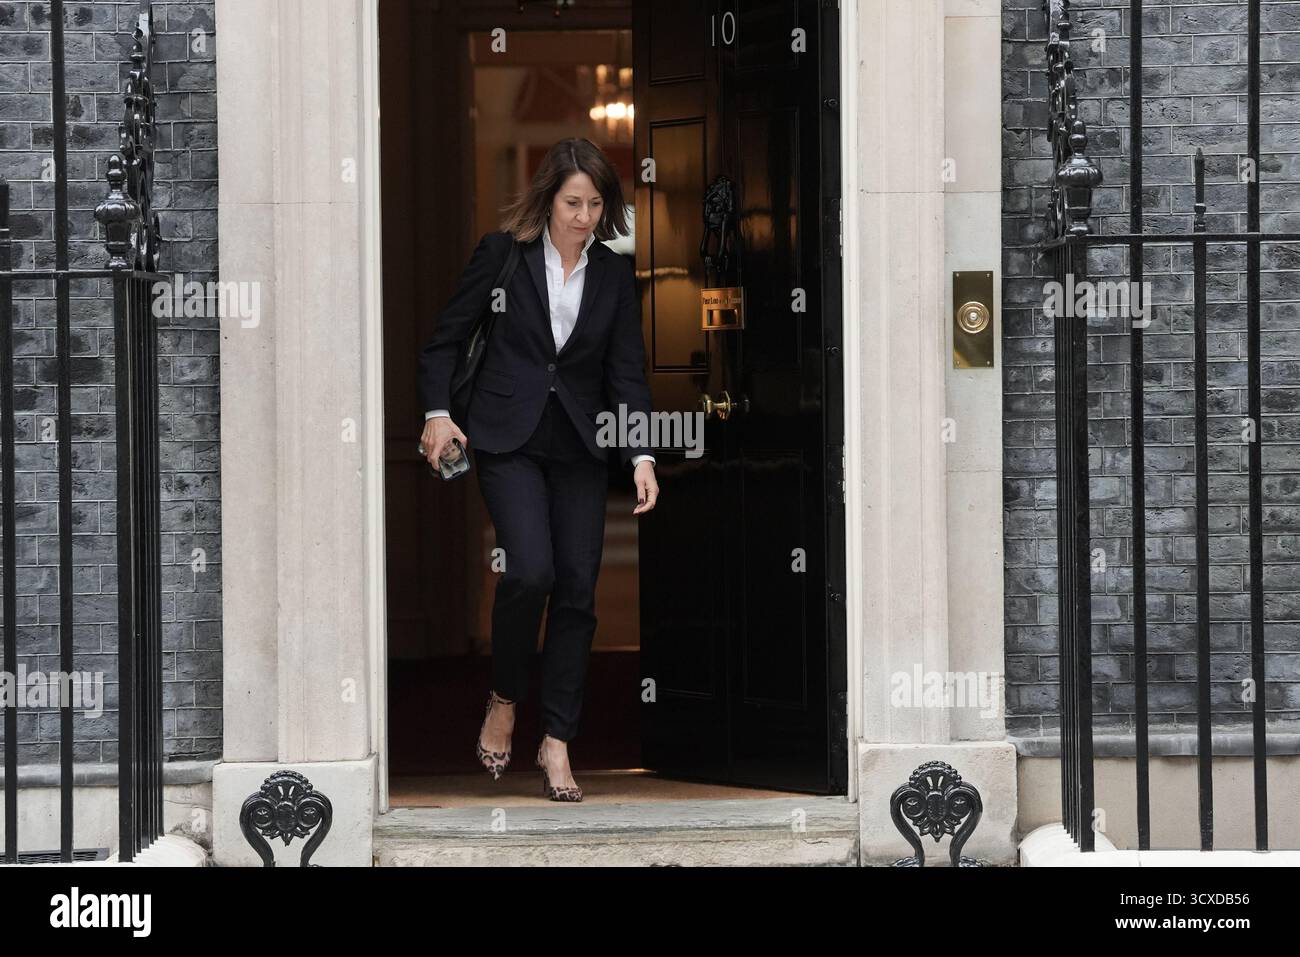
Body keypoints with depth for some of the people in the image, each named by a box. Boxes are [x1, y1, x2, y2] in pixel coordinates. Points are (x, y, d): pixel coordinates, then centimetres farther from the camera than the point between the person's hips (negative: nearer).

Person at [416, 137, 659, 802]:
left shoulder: (614, 275, 6)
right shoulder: (504, 253, -1)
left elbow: (626, 373, 5)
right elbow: (447, 337, 5)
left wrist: (641, 456, -7)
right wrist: (438, 411, -8)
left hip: (579, 447, 3)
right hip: (508, 439, -3)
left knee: (577, 588, -2)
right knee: (531, 570, -20)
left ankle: (556, 743, 7)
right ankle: (503, 702, 5)